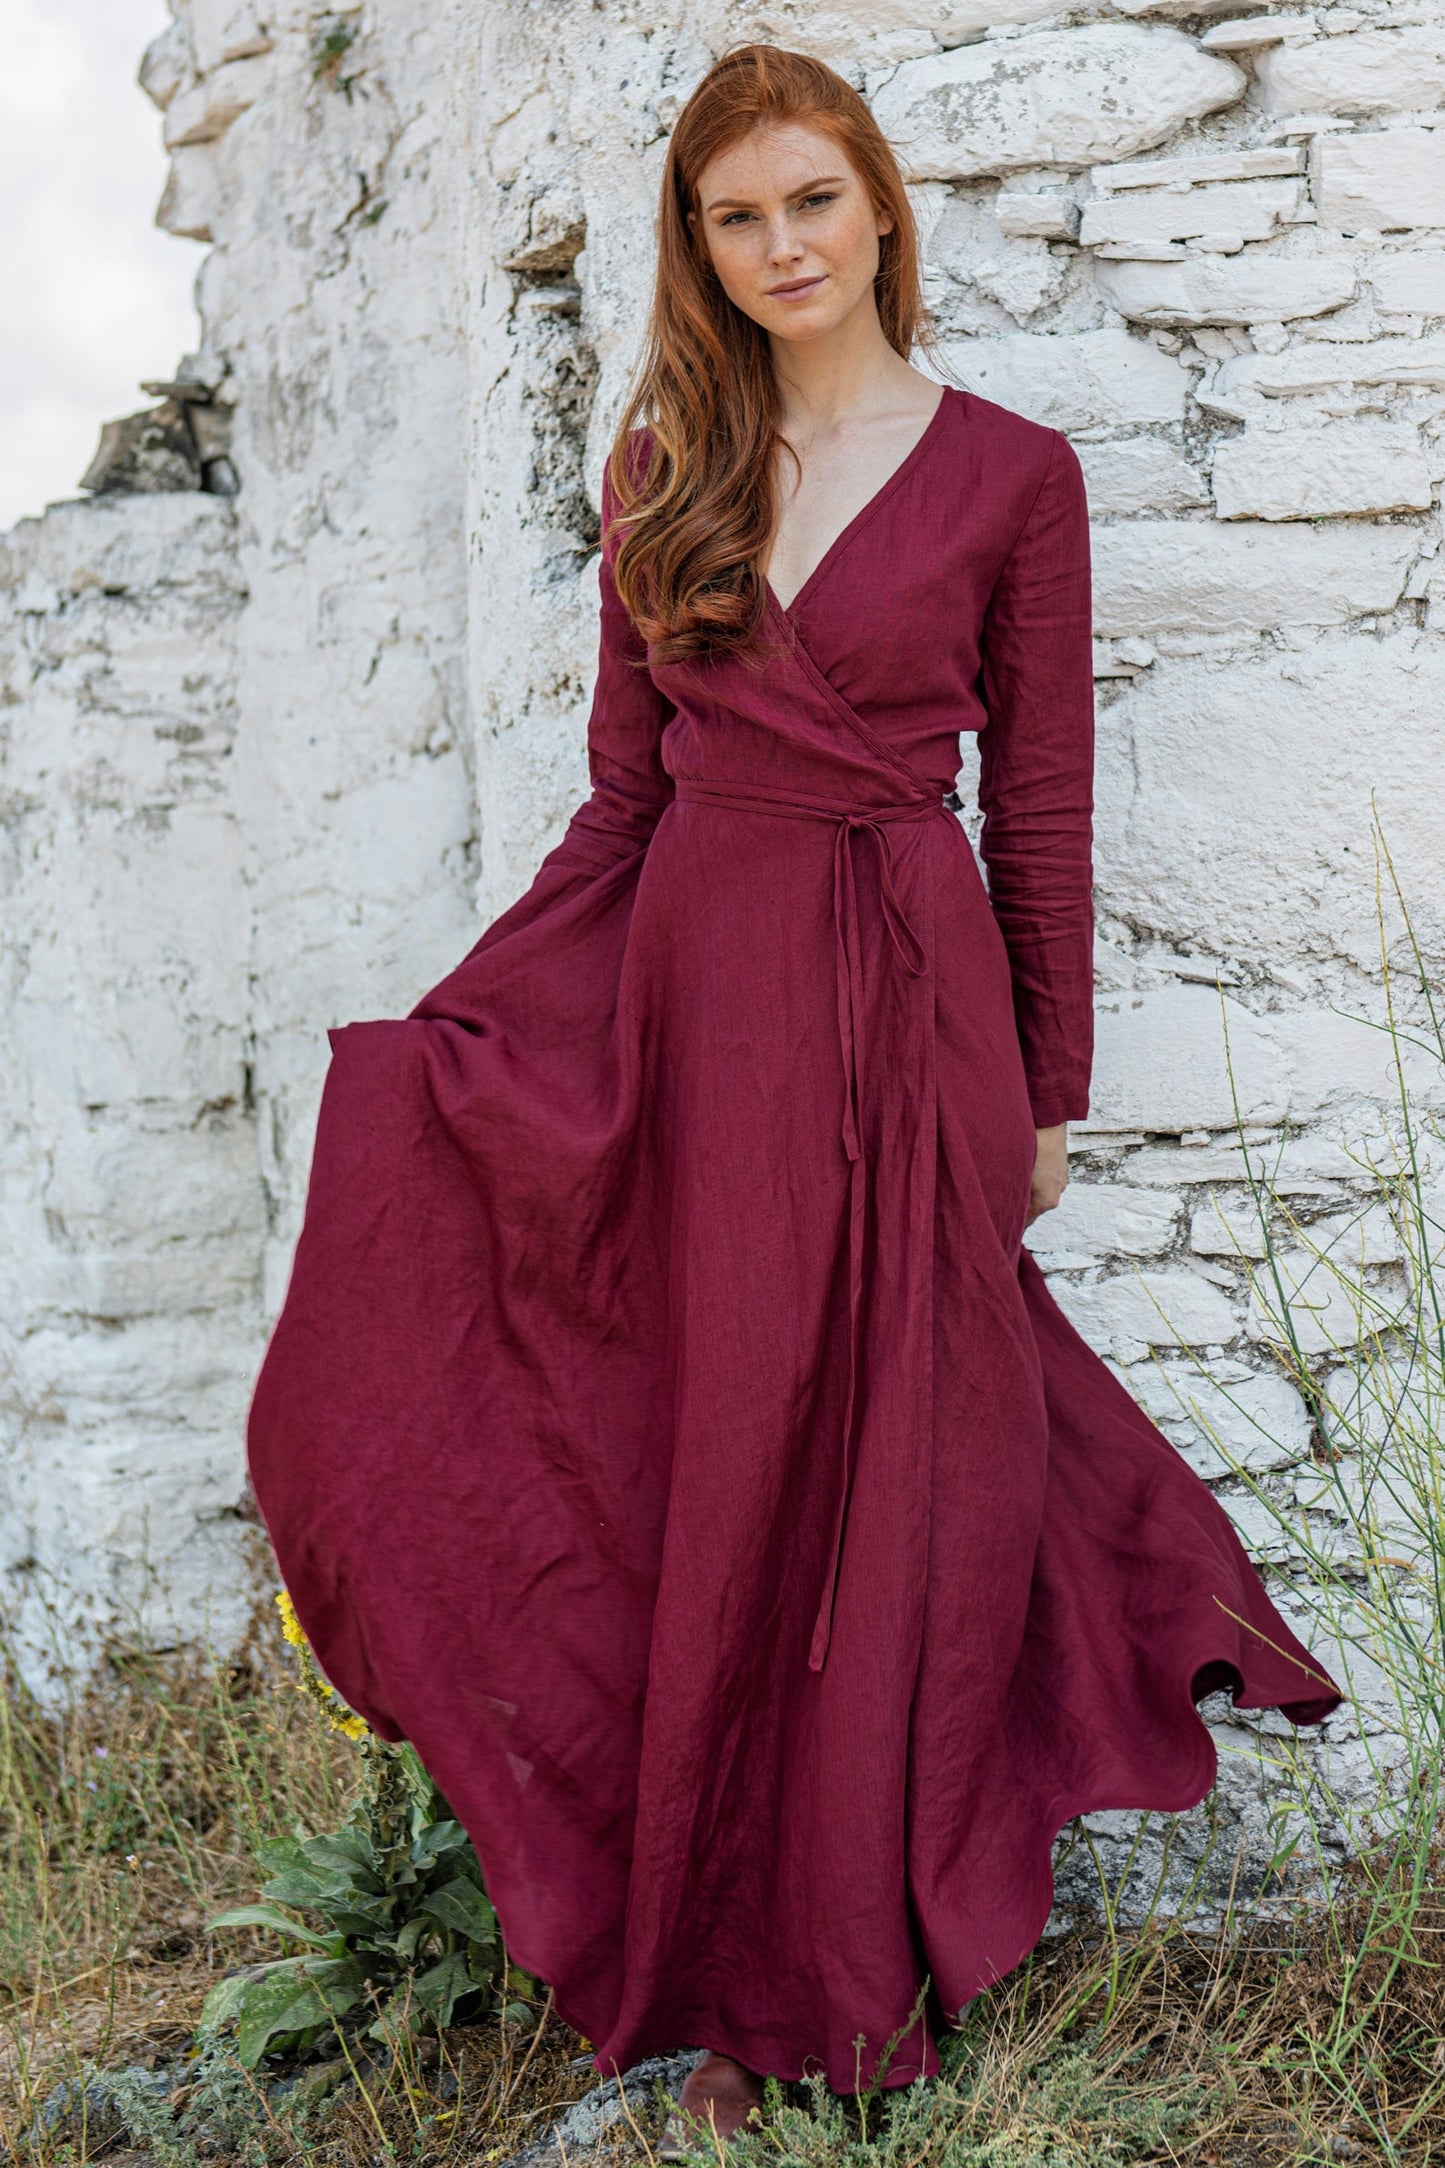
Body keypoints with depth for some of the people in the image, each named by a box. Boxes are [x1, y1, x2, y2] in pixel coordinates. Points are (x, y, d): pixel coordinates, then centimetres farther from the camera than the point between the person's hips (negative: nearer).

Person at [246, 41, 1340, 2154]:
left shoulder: (1009, 472, 0)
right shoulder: (661, 466, 9)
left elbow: (1043, 807, 1)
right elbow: (626, 788, 10)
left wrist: (1049, 1093, 2)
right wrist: (450, 1020, 2)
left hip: (908, 1006, -3)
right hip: (688, 993, 3)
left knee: (890, 1473, 4)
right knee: (713, 1466, 7)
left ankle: (873, 1967, 22)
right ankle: (737, 1969, 23)